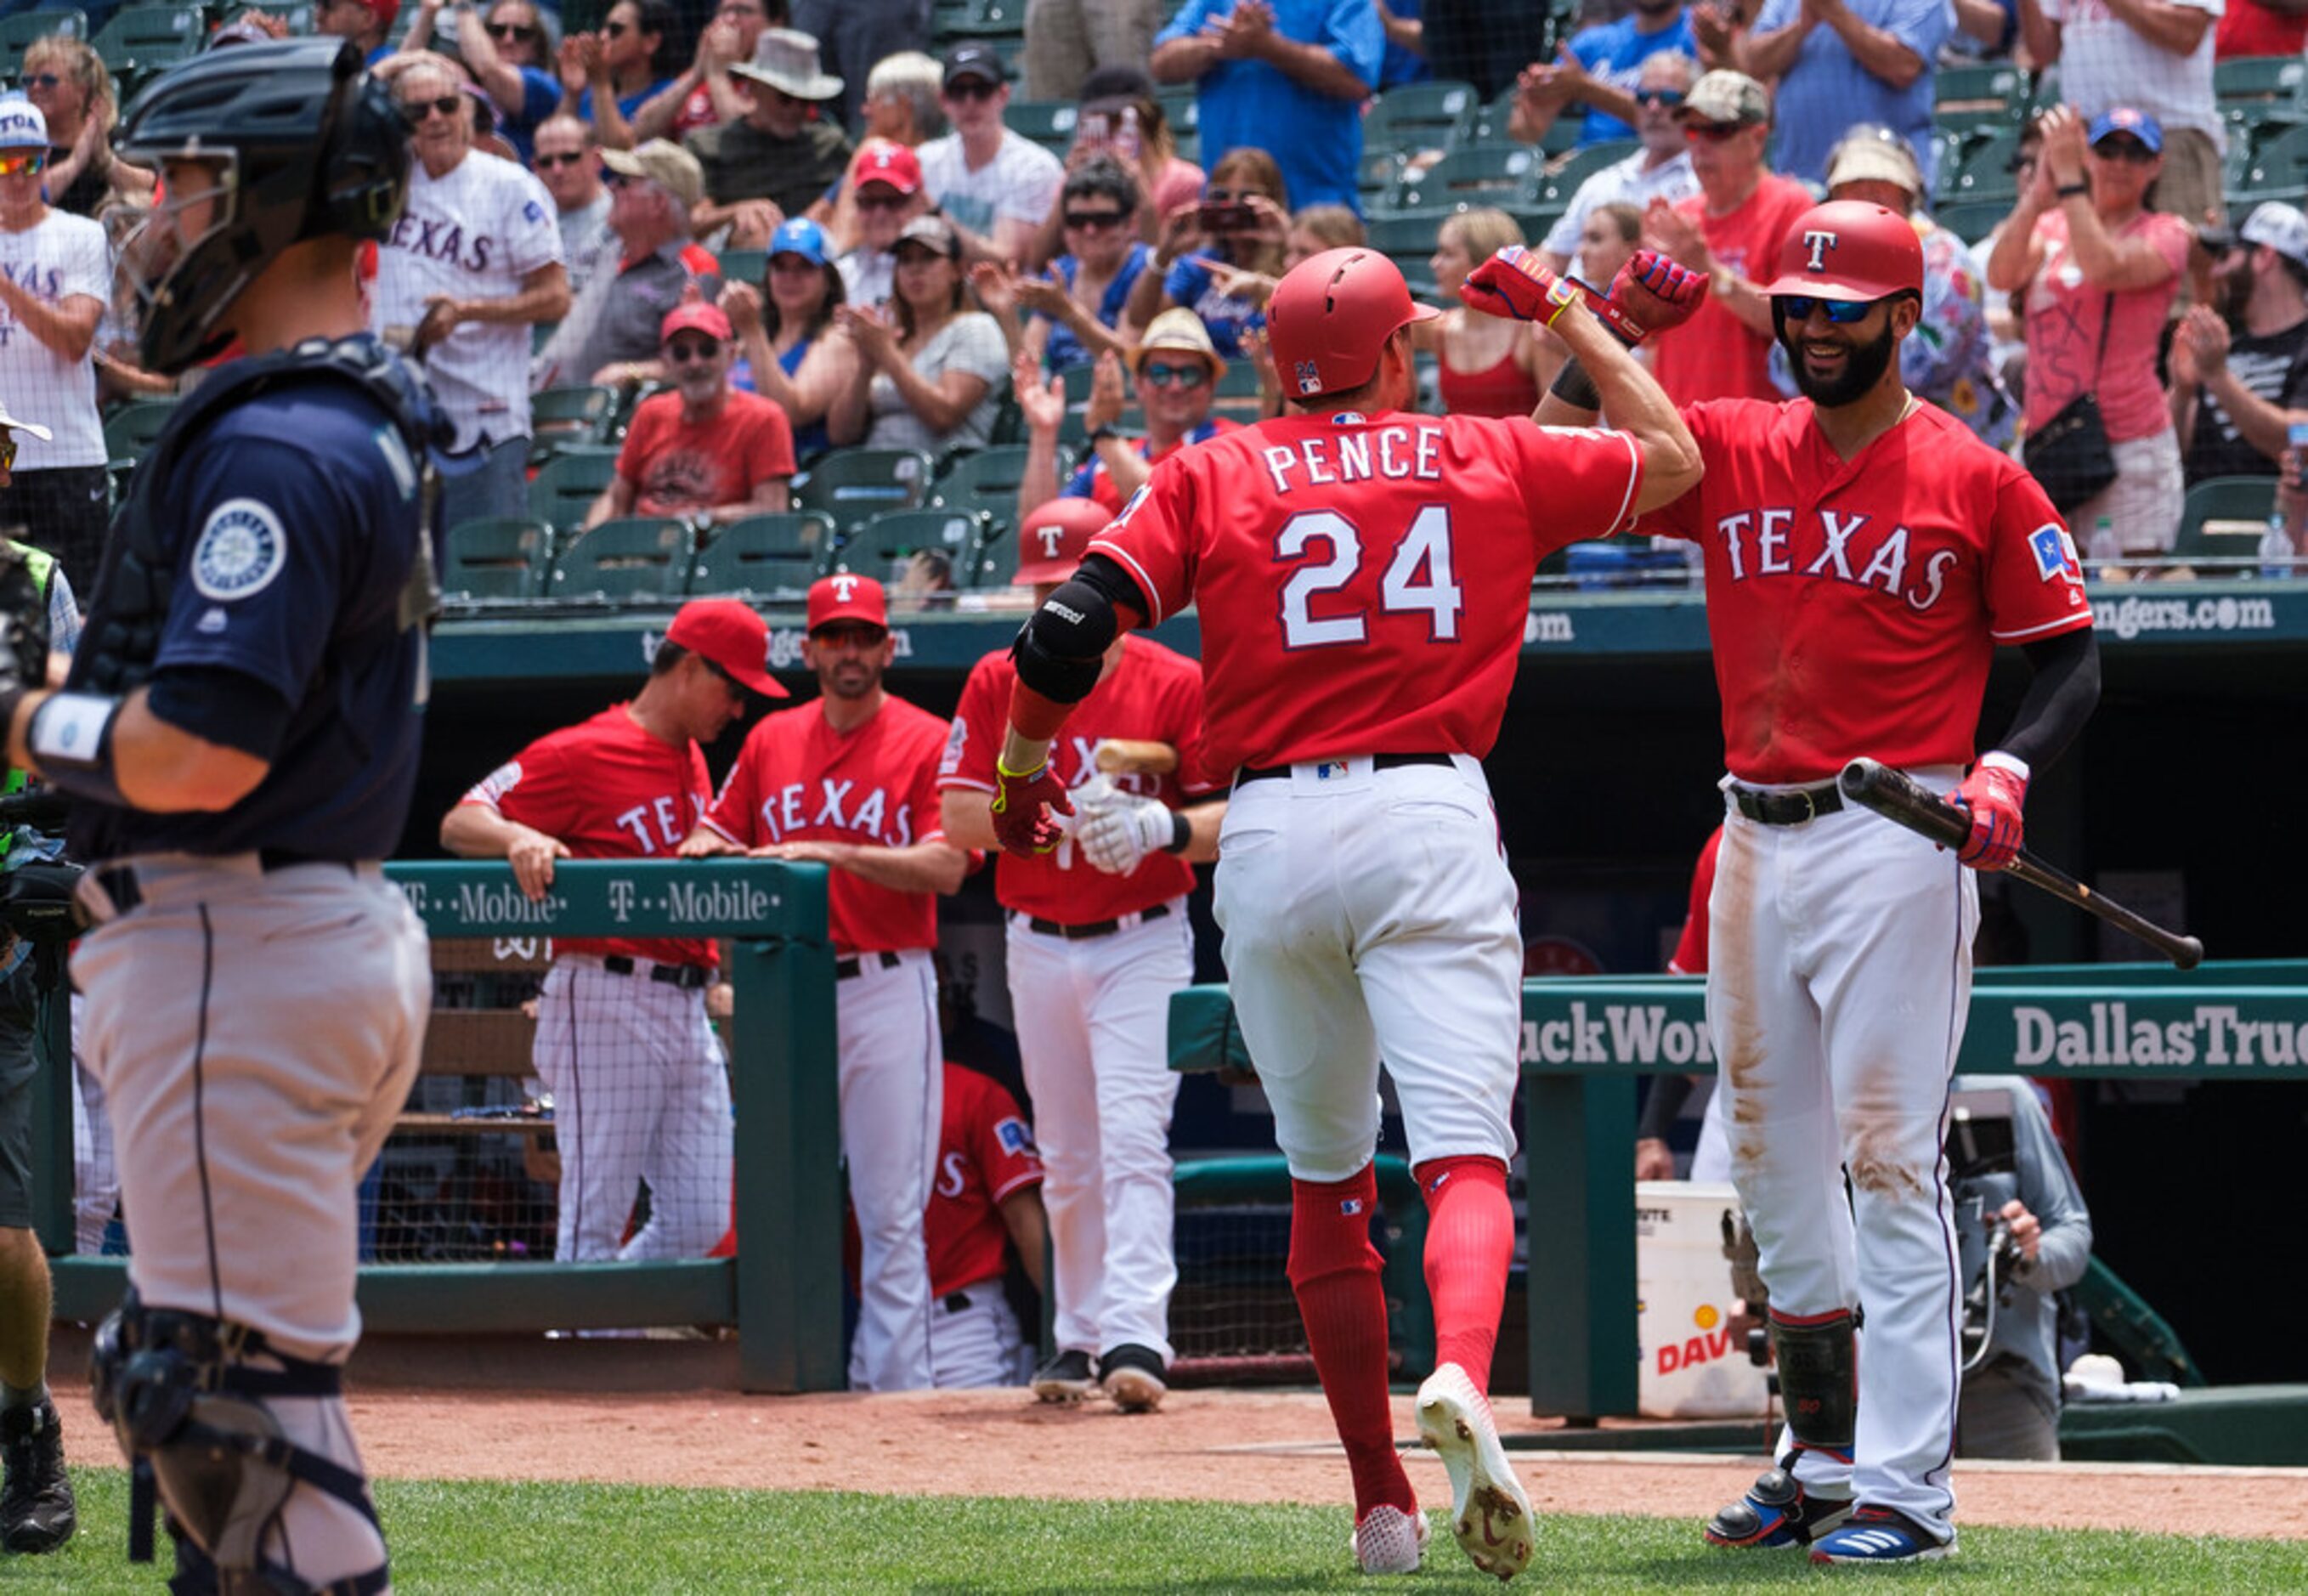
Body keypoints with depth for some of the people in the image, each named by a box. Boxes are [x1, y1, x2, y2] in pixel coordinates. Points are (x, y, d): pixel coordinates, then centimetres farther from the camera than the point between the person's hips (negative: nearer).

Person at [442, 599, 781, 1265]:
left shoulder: (693, 763, 18)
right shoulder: (584, 752, -6)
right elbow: (459, 823, -9)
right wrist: (516, 838, -29)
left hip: (686, 1006, 8)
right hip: (608, 1004, -8)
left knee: (699, 1221, 7)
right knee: (596, 1222, -7)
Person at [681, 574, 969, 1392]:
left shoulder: (928, 742, 0)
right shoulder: (770, 741, 13)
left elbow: (945, 868, -11)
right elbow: (713, 835, 18)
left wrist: (837, 853, -22)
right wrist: (708, 848, -7)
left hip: (887, 987, -4)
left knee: (891, 1214, -5)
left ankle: (894, 1383, -3)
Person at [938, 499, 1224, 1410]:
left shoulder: (1174, 685, -6)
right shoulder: (997, 685, 3)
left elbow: (1233, 819, -9)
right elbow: (958, 819, -4)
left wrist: (1160, 827, -28)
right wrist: (1057, 810, -19)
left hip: (1143, 947, -4)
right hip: (1038, 949, 4)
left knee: (1132, 1139, -16)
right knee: (1066, 1158, 11)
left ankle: (1135, 1338, -24)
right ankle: (1078, 1339, 21)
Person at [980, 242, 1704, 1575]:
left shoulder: (1212, 478, 9)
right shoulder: (1488, 460, 10)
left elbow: (1070, 632, 0)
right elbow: (1673, 458, 24)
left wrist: (1020, 777, 15)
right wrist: (1568, 312, 33)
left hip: (1269, 837, 2)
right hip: (1430, 823, -1)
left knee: (1326, 1174, 15)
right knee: (1465, 1150, -11)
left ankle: (1382, 1502, 15)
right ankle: (1462, 1379, -42)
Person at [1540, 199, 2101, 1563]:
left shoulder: (1979, 480, -1)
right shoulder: (1728, 452, 10)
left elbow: (2072, 658, 0)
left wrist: (2007, 769, -17)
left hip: (1899, 846, -6)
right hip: (1755, 839, 6)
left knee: (1891, 1159, -11)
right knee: (1775, 1166, 10)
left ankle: (1907, 1486, -12)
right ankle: (1824, 1459, 20)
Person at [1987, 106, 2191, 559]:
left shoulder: (2164, 234, 4)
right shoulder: (2049, 227, 15)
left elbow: (2104, 270, -18)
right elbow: (2001, 276, -7)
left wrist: (2069, 180, -18)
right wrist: (2038, 193, -20)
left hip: (2130, 448, -4)